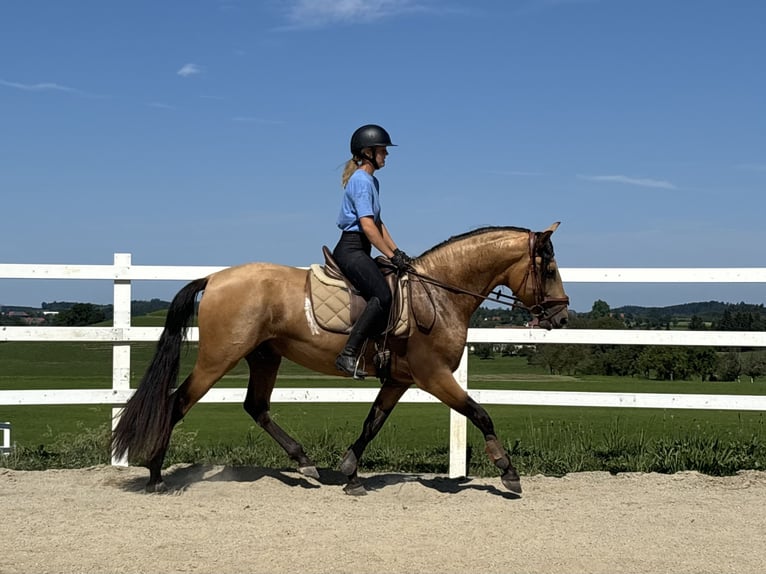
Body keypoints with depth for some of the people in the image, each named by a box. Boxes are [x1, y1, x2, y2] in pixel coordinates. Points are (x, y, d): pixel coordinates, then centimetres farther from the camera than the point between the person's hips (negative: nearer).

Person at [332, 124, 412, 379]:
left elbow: (378, 223, 22)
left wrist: (397, 251, 12)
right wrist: (392, 256, -17)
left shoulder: (371, 181, 19)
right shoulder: (361, 181, -12)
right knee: (383, 296, -27)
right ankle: (348, 354, -28)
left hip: (359, 252, 11)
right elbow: (367, 225, -19)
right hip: (351, 250, -11)